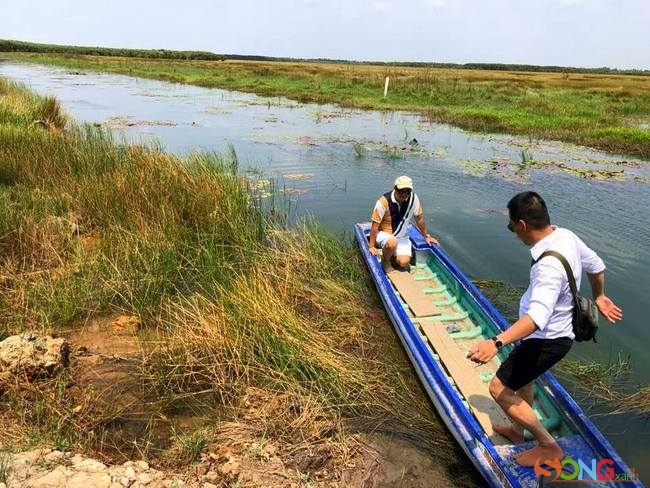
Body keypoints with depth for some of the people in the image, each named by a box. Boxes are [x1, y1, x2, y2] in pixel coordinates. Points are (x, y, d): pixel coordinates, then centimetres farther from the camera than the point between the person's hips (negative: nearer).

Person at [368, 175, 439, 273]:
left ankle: (392, 255, 19)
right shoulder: (384, 201, -24)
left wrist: (427, 236, 11)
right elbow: (375, 225, -18)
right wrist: (371, 246, -16)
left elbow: (419, 218, 3)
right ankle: (385, 261, -4)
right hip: (384, 234, -3)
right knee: (392, 242, -37)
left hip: (402, 236, 4)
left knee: (404, 262, -16)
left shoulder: (413, 198, -12)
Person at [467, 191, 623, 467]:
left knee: (500, 389, 0)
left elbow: (538, 315, -47)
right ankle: (517, 430, 47)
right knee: (521, 377, 27)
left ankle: (549, 446, 15)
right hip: (557, 332, 10)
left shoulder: (549, 265, -35)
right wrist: (598, 296, 30)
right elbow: (596, 265, 12)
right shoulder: (566, 236, -6)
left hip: (547, 339, -10)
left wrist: (496, 343, -57)